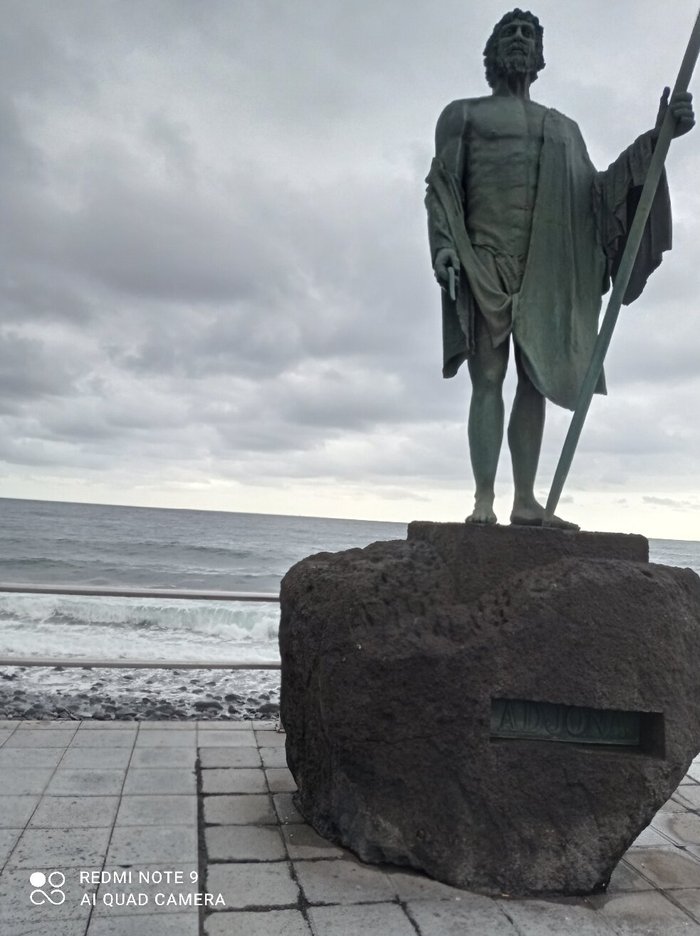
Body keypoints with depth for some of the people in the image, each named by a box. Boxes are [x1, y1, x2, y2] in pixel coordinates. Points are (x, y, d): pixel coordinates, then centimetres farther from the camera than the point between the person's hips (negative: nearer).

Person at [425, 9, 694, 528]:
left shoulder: (563, 128, 27)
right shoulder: (463, 114, 17)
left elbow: (594, 193, 16)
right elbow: (440, 185, 5)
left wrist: (654, 141, 5)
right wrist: (444, 245, -13)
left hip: (546, 268, 4)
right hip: (485, 261, -4)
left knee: (537, 379, -3)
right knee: (488, 378, -11)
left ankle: (526, 501, -1)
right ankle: (484, 502, -12)